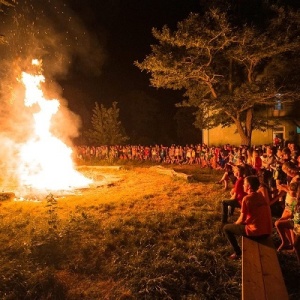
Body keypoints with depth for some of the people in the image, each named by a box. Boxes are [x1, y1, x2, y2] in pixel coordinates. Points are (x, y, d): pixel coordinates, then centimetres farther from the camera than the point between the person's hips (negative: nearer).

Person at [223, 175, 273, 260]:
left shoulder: (246, 198, -14)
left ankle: (237, 252, 11)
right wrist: (237, 223, 22)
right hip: (267, 232, 7)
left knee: (226, 228, 9)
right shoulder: (261, 196, 9)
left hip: (255, 232, -7)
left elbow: (242, 219, -10)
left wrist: (235, 224, 12)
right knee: (241, 224, 35)